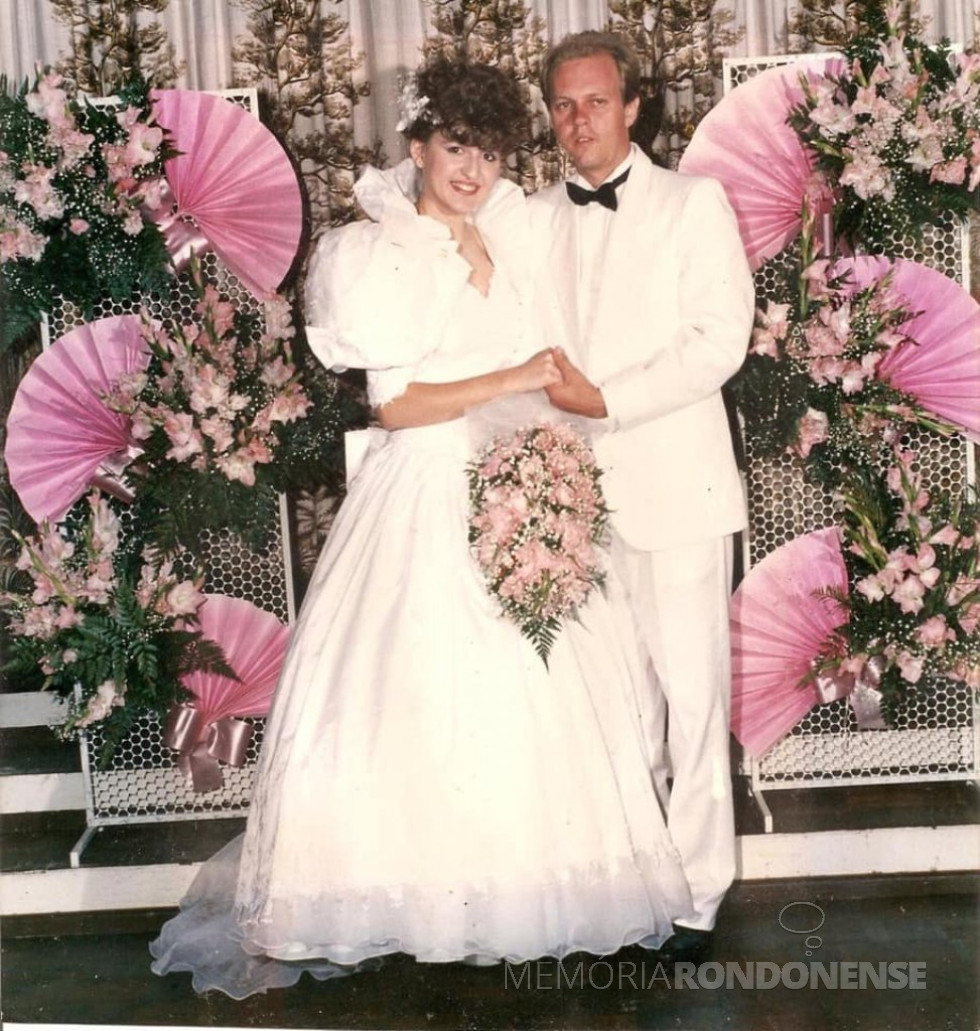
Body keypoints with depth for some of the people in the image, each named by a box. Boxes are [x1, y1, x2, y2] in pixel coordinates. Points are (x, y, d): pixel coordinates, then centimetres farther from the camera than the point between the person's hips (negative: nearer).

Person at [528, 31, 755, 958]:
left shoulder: (693, 203, 3)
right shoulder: (533, 221, 14)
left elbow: (719, 337, -7)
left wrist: (606, 400, -14)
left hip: (674, 487, -3)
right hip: (576, 489, 4)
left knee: (692, 693, -2)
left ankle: (695, 894, 8)